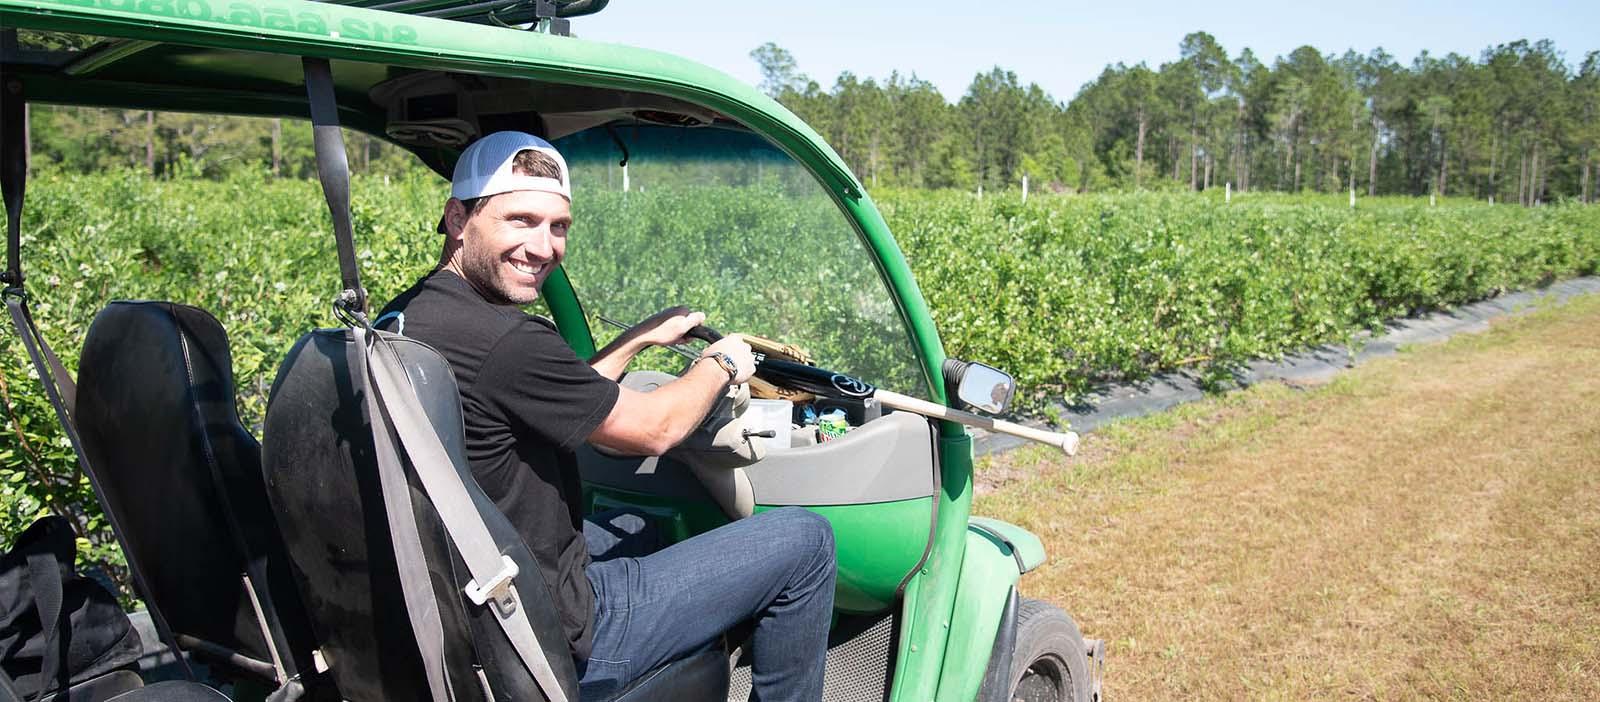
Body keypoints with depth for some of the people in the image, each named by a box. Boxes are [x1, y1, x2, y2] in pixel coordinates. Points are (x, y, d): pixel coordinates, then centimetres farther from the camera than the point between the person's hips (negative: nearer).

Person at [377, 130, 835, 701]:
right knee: (804, 539, -3)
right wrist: (720, 366, 5)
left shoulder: (402, 318, 2)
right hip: (557, 640, -10)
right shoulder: (506, 342, -27)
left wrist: (639, 338, 17)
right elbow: (652, 431, -12)